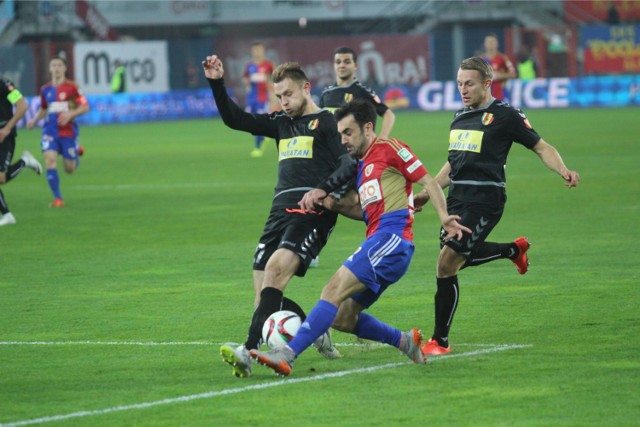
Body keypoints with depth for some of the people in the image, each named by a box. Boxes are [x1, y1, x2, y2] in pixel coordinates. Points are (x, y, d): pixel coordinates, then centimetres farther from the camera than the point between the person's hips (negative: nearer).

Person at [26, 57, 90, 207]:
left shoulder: (71, 87, -6)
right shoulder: (45, 89, 7)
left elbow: (85, 107, -5)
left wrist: (70, 114, -21)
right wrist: (34, 120, 5)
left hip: (68, 131, -3)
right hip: (50, 131, 3)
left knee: (69, 169, 5)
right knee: (50, 160, -19)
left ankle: (76, 151, 42)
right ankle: (58, 198, -12)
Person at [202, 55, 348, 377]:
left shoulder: (326, 122, 3)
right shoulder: (281, 122, 24)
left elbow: (349, 165, -9)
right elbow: (235, 119, 24)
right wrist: (216, 84, 12)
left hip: (313, 210, -8)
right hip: (281, 209, 8)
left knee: (276, 269, -27)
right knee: (264, 298, -3)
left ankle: (248, 352, -36)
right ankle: (317, 334, 15)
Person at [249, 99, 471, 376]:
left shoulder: (389, 149, 1)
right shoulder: (361, 166, 26)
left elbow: (429, 182, -3)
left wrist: (444, 218, -17)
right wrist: (326, 198, 10)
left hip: (391, 239, -10)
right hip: (378, 241, 10)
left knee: (335, 289, -22)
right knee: (342, 319, 5)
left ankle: (286, 355, -32)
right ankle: (406, 342, 16)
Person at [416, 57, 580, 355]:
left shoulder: (505, 115, -5)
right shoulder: (459, 118, 17)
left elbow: (541, 147, -2)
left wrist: (563, 171, -20)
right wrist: (427, 193, 25)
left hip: (484, 200, -8)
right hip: (457, 199, 8)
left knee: (447, 264, -15)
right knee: (457, 259, 13)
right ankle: (514, 250, 36)